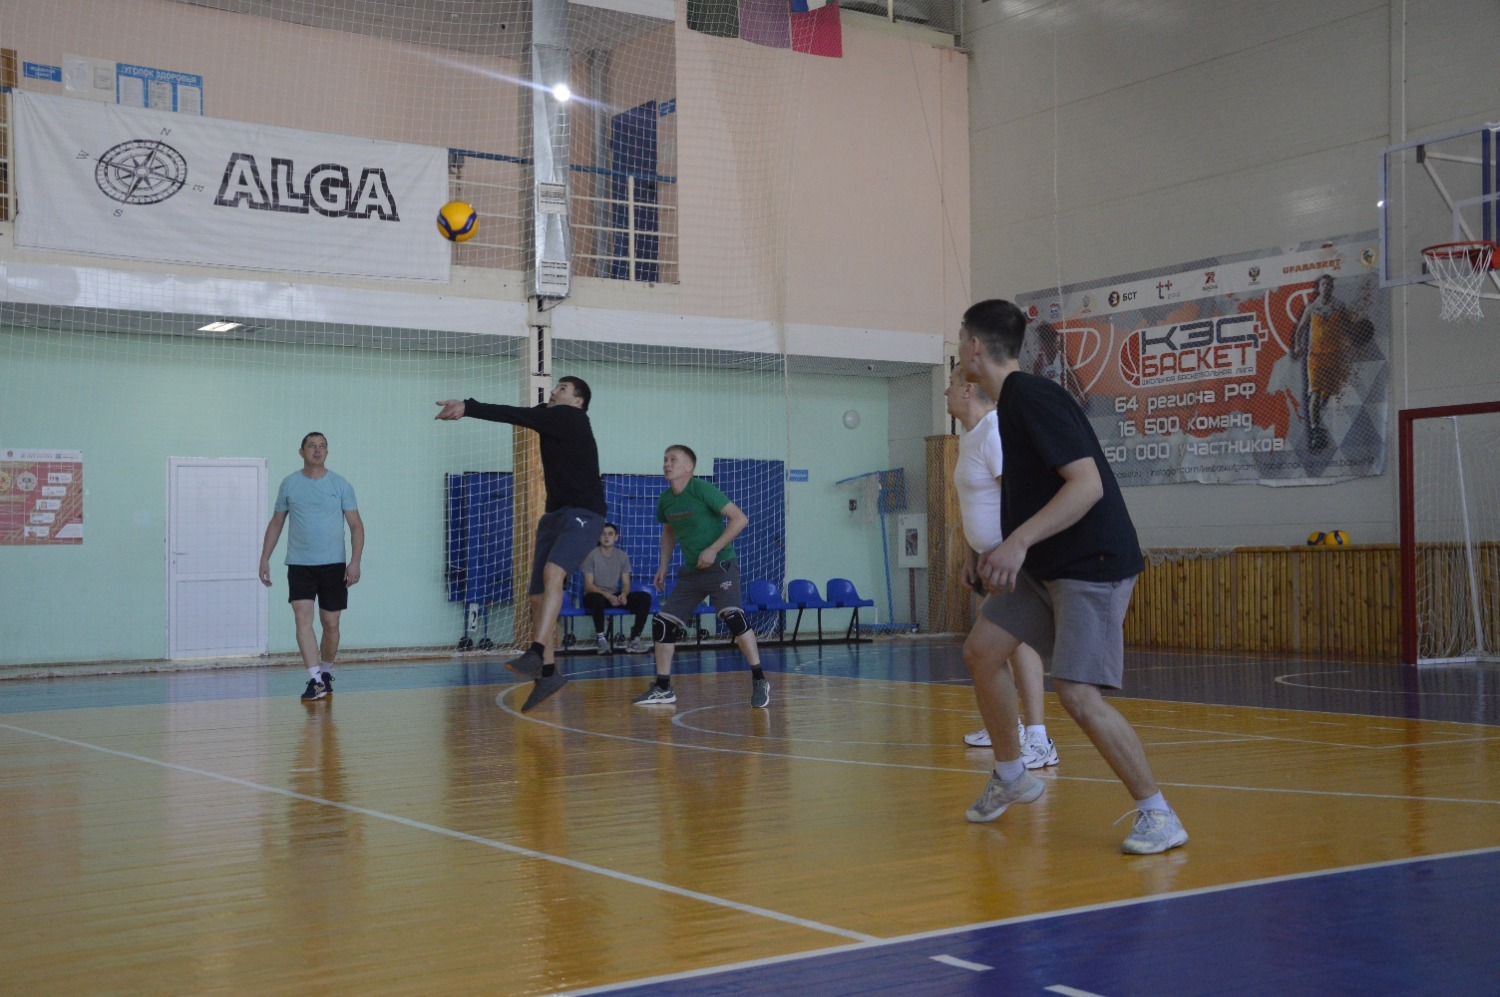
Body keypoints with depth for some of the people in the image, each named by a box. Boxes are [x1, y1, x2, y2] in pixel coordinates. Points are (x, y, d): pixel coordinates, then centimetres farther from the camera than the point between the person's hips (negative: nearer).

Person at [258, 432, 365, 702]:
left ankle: (326, 673, 26)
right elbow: (275, 523, 13)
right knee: (303, 619, -14)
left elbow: (356, 525, 2)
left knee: (330, 624, 5)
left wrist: (355, 561, -9)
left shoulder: (341, 485, 2)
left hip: (333, 565, 0)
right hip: (299, 565, 0)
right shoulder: (289, 484, 6)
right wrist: (264, 559, 7)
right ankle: (315, 681, -16)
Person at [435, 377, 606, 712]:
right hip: (556, 513, 9)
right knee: (538, 596, 3)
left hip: (583, 513, -9)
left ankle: (535, 653, -43)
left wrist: (468, 407, -19)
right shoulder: (551, 419, 20)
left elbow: (519, 416, -15)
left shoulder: (571, 417, -8)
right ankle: (547, 673, 8)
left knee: (553, 572, -32)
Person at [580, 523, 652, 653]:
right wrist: (608, 596, -28)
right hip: (595, 595, -5)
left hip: (614, 596, 5)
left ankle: (635, 637, -19)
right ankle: (601, 637, -25)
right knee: (597, 599, -42)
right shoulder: (591, 555, -9)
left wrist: (623, 594, -20)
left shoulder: (622, 556, 5)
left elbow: (626, 583, 5)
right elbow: (588, 585, -13)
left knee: (645, 597, -16)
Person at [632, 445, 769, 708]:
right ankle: (663, 688, 14)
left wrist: (713, 550, -21)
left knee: (733, 615, -26)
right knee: (663, 624, 1)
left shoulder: (702, 490, -15)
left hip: (720, 566, -7)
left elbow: (740, 518, -18)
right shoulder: (665, 500, 4)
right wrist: (663, 566, 16)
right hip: (690, 571, 7)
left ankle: (759, 681, -15)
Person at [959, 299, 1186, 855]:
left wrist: (1018, 542, -34)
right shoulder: (1009, 402, 12)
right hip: (1042, 565, 10)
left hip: (1092, 565, -10)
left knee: (1077, 694, -16)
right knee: (983, 651, 9)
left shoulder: (1033, 399, -18)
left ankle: (1158, 816, -3)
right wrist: (1002, 551, 23)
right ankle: (1010, 778, 25)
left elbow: (1087, 483, -28)